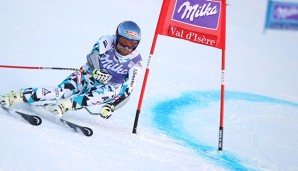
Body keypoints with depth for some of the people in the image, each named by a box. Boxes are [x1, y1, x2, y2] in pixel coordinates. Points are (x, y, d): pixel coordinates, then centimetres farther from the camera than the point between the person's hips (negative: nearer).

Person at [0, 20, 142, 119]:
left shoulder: (135, 62, -11)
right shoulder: (107, 41, -12)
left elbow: (127, 91, -13)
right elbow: (93, 55, -30)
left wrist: (111, 107, -28)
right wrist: (96, 71, -52)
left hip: (106, 88, 1)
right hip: (88, 77, 0)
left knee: (111, 91, -36)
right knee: (62, 91, -28)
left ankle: (66, 105, -45)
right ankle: (16, 96, -27)